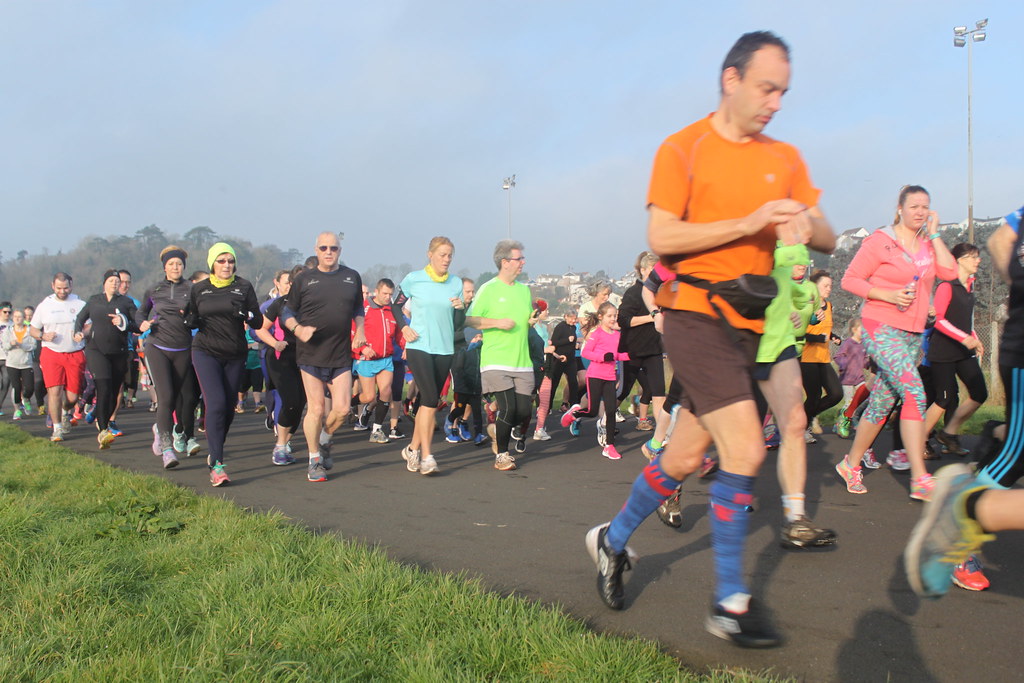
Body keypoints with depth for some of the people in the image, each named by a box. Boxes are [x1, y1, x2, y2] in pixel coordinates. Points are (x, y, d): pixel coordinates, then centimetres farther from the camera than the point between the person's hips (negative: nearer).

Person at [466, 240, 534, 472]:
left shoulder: (524, 289, 16)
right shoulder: (488, 289, -4)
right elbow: (469, 320, -7)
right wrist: (497, 323, -16)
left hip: (522, 361, 6)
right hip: (496, 362, -6)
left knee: (524, 411, -1)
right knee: (508, 408, -12)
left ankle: (497, 429, 31)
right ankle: (501, 454, 8)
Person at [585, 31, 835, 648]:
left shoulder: (786, 159, 13)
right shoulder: (683, 150, -4)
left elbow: (828, 238, 11)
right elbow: (662, 236, -12)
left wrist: (807, 228, -13)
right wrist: (748, 222, -20)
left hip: (749, 324, 6)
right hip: (696, 315, -6)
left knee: (687, 456, 12)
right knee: (745, 449, -14)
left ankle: (613, 539, 34)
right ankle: (731, 604, -1)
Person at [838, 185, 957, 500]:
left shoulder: (928, 244, 12)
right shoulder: (880, 241, -6)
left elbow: (949, 272, -4)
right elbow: (850, 280, -6)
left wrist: (934, 234, -2)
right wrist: (889, 295, -17)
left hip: (913, 333, 7)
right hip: (882, 329, -7)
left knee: (882, 402, 10)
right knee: (915, 394, -21)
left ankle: (851, 465, 24)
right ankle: (920, 479, -22)